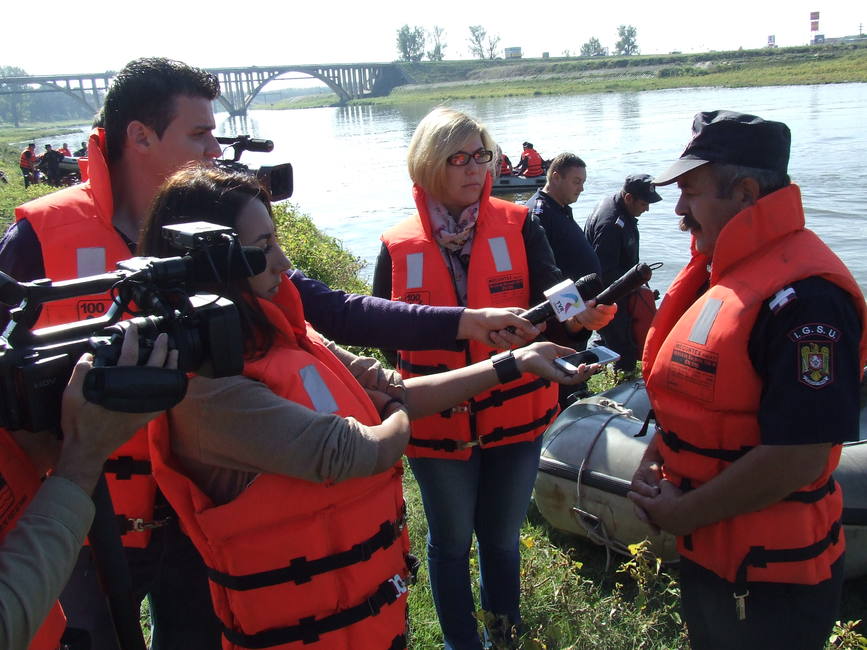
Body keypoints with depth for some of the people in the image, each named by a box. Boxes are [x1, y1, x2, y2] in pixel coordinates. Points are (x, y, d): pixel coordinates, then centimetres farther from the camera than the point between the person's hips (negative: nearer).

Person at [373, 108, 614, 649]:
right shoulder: (398, 247, -3)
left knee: (502, 536, 18)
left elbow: (549, 286, -18)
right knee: (451, 541, 17)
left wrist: (581, 309, -39)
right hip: (439, 421, 0)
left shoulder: (517, 225, -4)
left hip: (514, 415, 1)